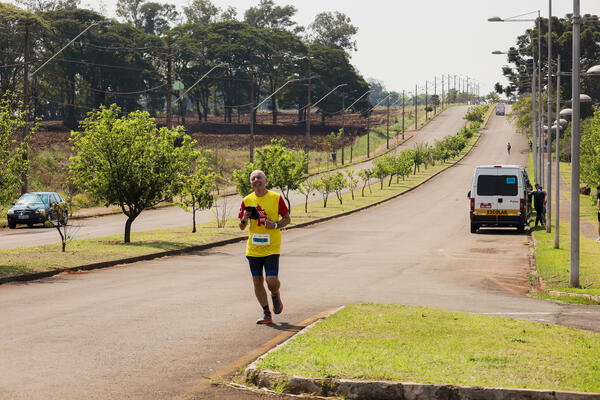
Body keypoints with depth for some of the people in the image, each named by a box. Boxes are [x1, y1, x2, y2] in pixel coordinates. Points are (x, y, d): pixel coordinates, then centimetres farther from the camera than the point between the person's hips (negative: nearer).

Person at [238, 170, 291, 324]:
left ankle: (275, 295, 24)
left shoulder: (276, 198, -2)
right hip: (253, 247, 3)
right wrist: (244, 219, -11)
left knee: (272, 280, -11)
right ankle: (266, 313, 15)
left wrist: (276, 225, -14)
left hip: (271, 247, -3)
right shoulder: (247, 201, 6)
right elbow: (242, 227, 11)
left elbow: (287, 219, 5)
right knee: (257, 281, 3)